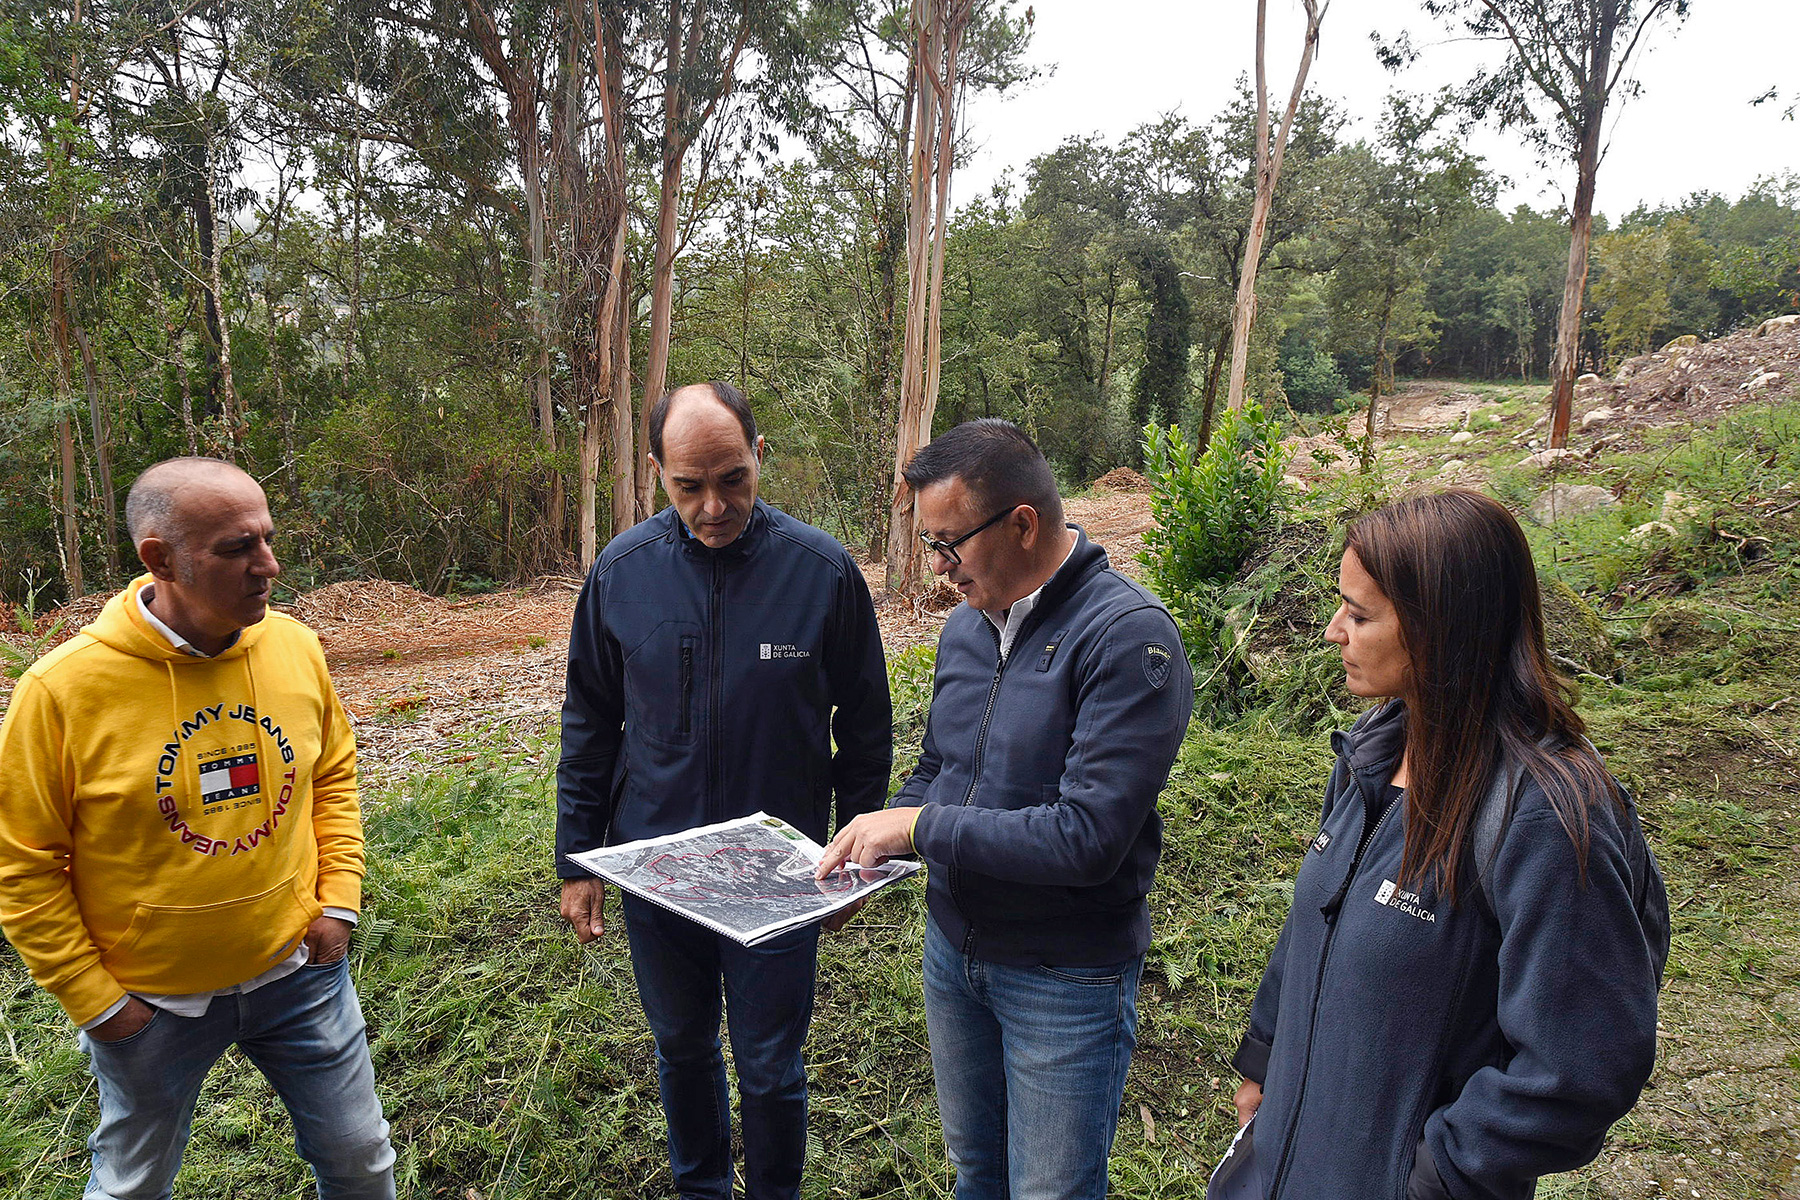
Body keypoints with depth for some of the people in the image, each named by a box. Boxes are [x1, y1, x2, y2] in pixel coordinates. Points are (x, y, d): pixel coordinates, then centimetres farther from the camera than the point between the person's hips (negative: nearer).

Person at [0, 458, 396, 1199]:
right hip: (151, 1001, -2)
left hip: (299, 970, 3)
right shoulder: (62, 689, -20)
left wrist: (339, 899, -1)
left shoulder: (293, 645, -9)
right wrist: (93, 1001, -8)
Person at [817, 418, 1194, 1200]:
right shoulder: (966, 625, 1)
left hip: (1066, 980, -6)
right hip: (953, 951, 7)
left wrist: (920, 828, -22)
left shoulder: (1128, 636, -23)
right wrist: (866, 848, -5)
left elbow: (1088, 838, -29)